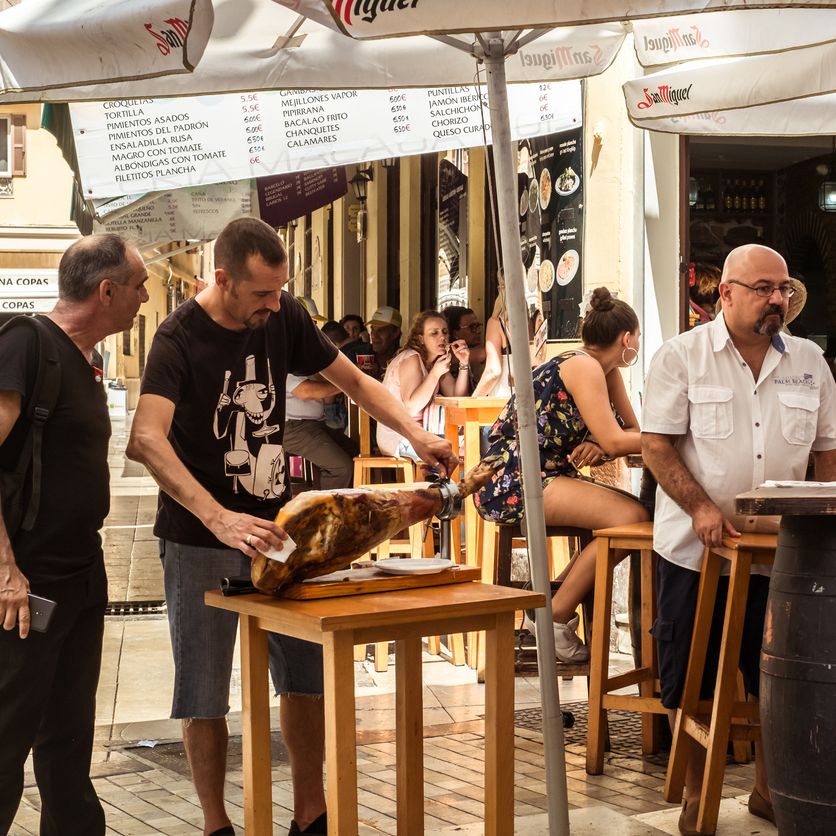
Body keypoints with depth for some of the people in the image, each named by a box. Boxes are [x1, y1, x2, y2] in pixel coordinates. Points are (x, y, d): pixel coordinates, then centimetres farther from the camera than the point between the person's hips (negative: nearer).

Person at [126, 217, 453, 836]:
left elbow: (353, 379, 9)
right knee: (204, 692, 3)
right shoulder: (180, 338, -18)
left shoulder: (285, 318, -3)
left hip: (274, 527, 5)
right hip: (200, 539, -5)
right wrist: (219, 519, -47)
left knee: (307, 675, 7)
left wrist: (416, 434, -9)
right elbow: (147, 440, -34)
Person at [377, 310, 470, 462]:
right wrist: (435, 374, -28)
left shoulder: (436, 360, 14)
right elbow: (411, 408, -23)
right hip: (398, 439, -9)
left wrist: (463, 364, -7)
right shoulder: (410, 359, -14)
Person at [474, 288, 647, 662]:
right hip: (513, 483, -10)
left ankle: (556, 598, 5)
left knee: (633, 509, -1)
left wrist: (598, 446, -9)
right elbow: (613, 440, -18)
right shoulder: (584, 366, -12)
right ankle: (555, 620, -10)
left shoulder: (606, 370, 17)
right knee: (630, 517, -19)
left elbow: (633, 428, 12)